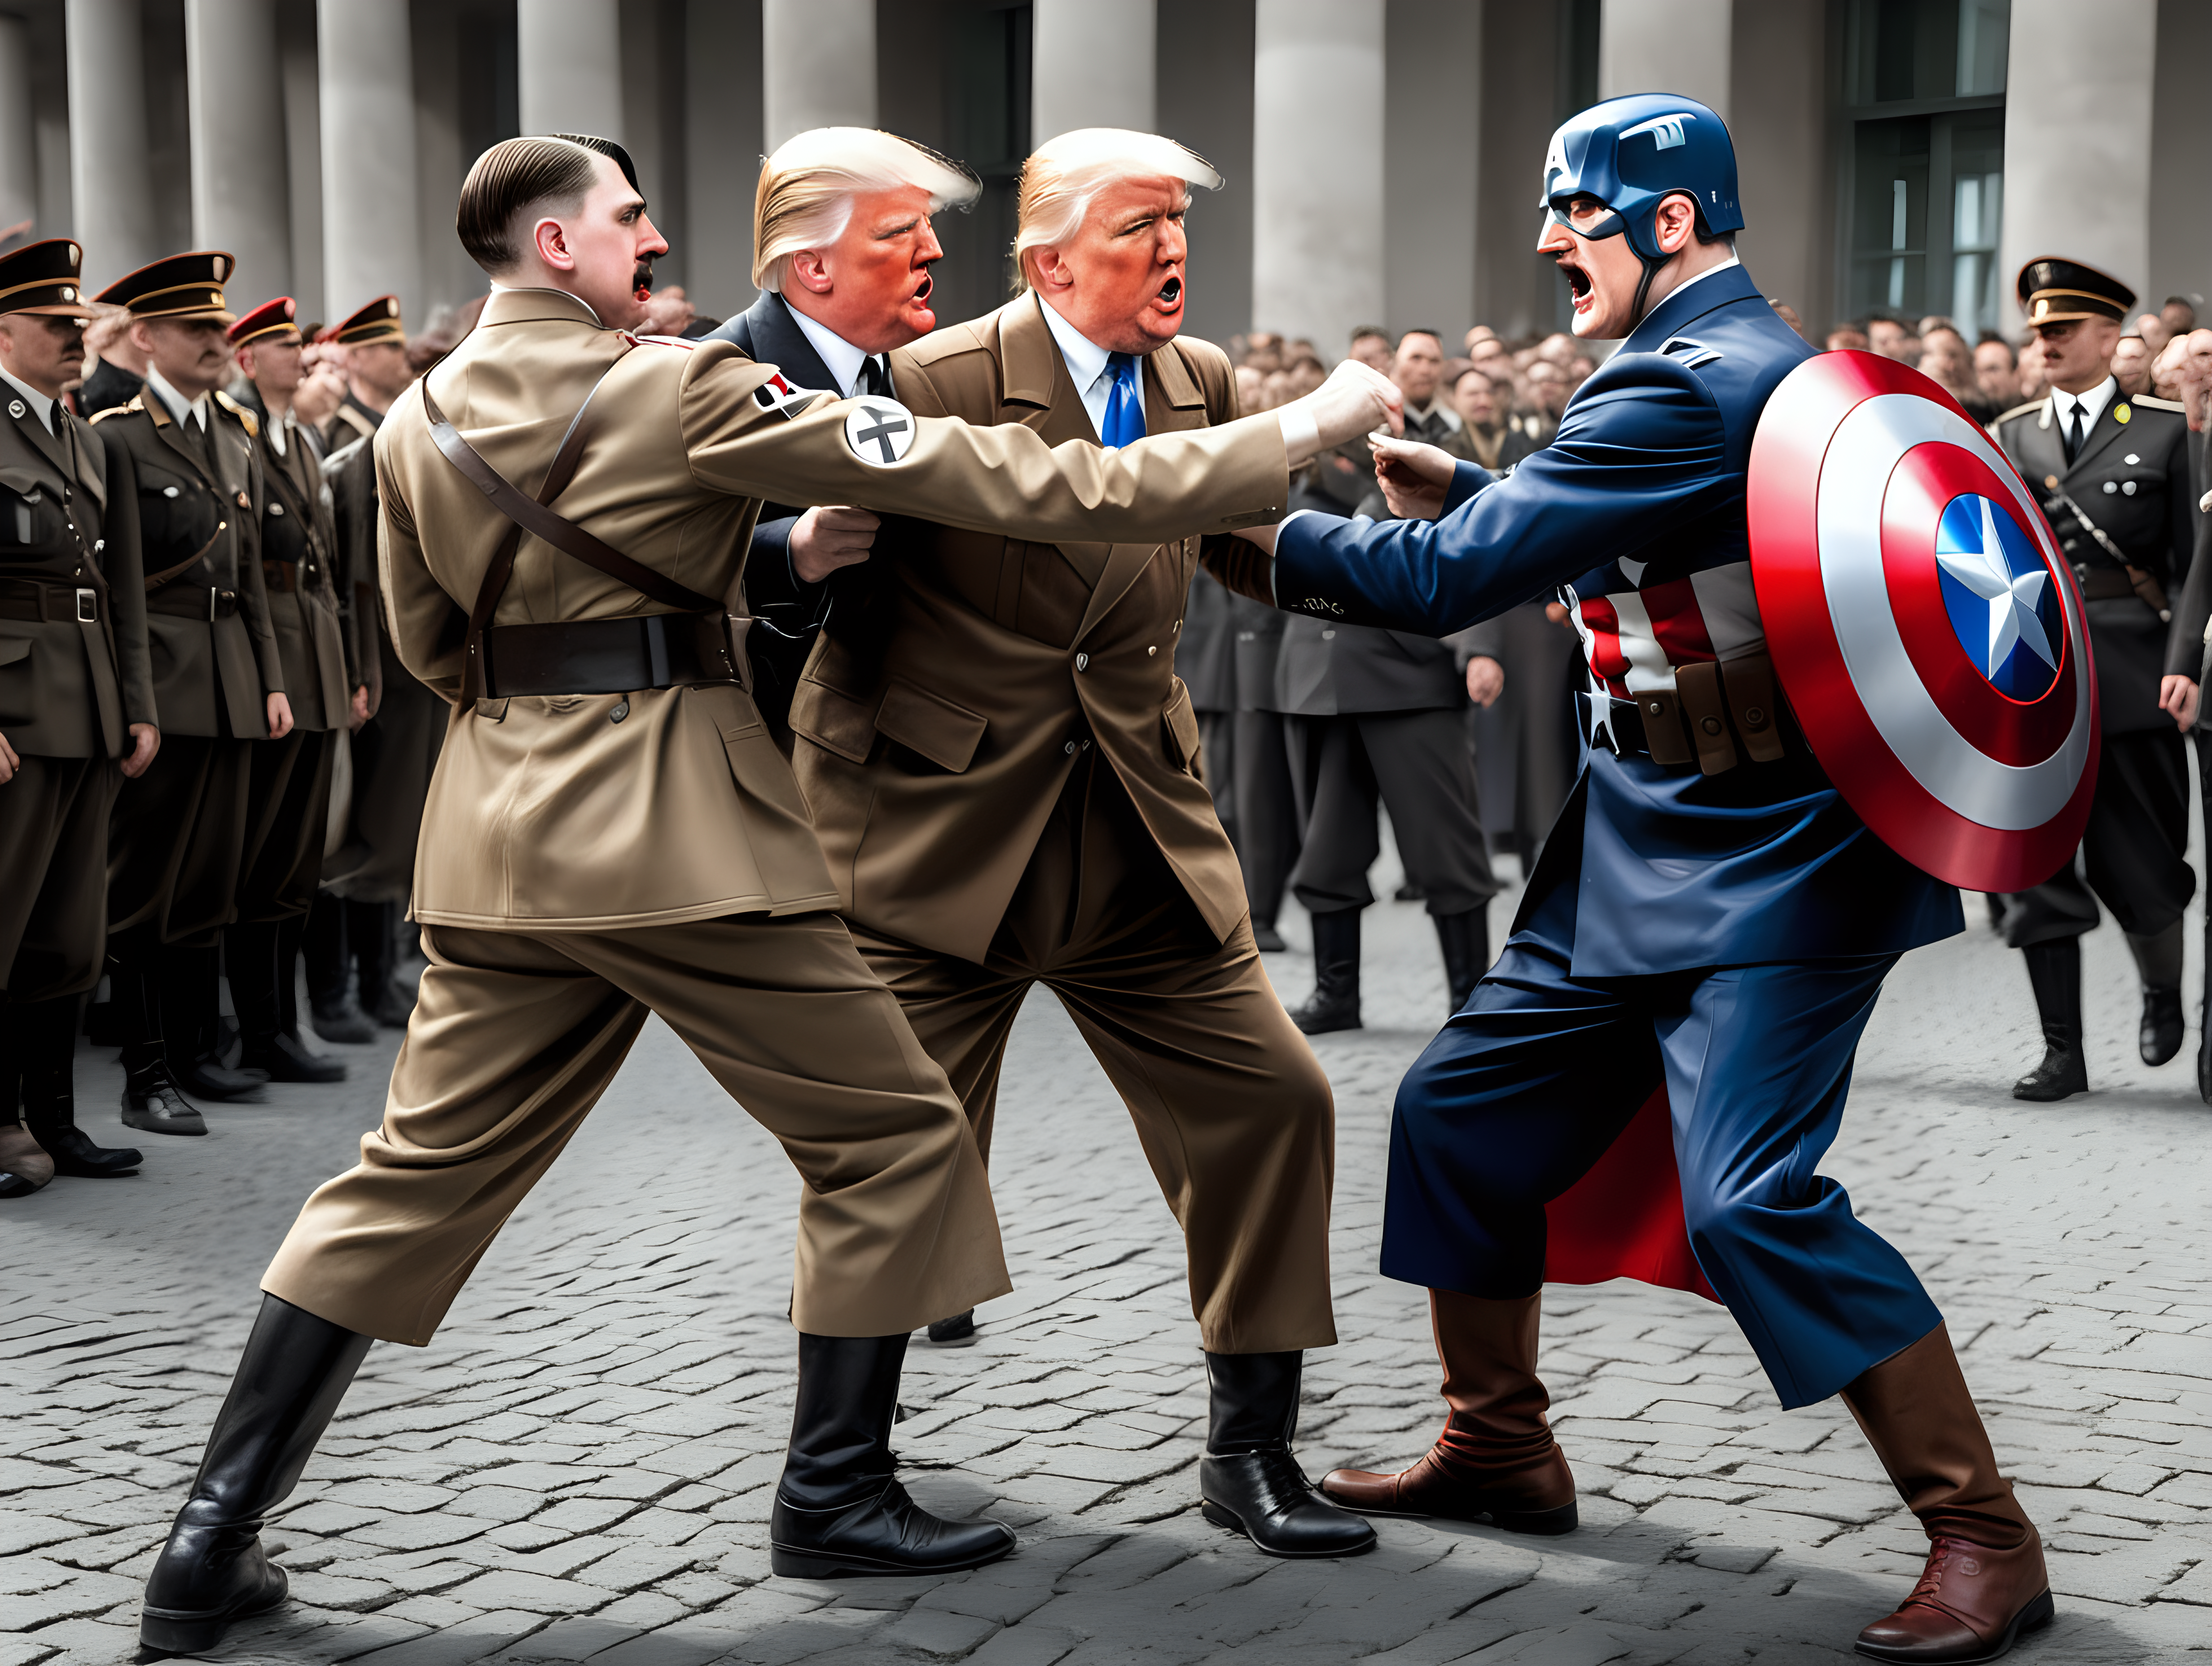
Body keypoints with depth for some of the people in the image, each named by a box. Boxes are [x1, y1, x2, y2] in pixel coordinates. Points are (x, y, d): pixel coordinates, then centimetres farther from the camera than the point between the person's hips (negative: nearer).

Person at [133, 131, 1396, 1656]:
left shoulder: (420, 418, 9)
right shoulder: (676, 391, -10)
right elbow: (987, 478, -13)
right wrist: (1293, 438, -11)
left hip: (497, 828, 7)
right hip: (679, 824, -7)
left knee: (417, 1173, 12)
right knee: (889, 1133, 8)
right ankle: (834, 1499, 15)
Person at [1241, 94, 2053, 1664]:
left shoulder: (1687, 386, -19)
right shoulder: (1739, 363, 13)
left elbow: (1451, 578, -22)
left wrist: (1267, 538, -8)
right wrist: (1469, 488, 12)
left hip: (1771, 870, -11)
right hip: (1648, 861, 11)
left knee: (1754, 1200, -17)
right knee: (1462, 1111, 13)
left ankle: (1984, 1538, -5)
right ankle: (1499, 1452, 28)